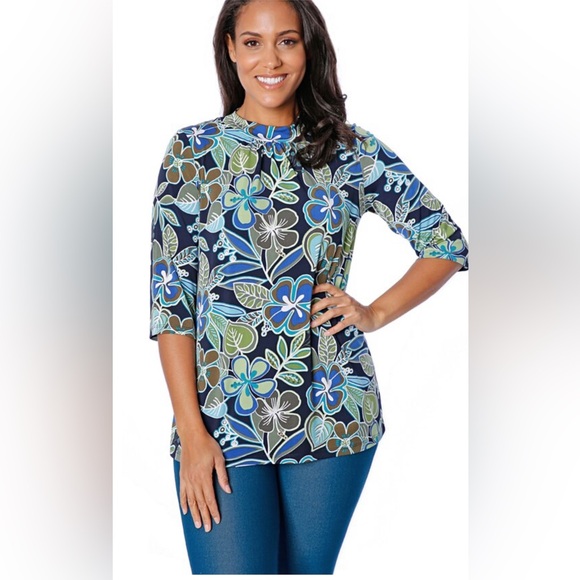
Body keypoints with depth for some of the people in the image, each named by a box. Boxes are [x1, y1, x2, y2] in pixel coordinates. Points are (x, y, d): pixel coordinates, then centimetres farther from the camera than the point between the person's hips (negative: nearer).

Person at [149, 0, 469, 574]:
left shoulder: (350, 150, 4)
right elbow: (171, 296, -3)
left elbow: (446, 242, 10)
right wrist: (190, 431, -9)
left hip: (332, 417, 2)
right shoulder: (193, 151, 1)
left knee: (307, 569, 13)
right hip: (223, 420, -1)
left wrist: (376, 312, -4)